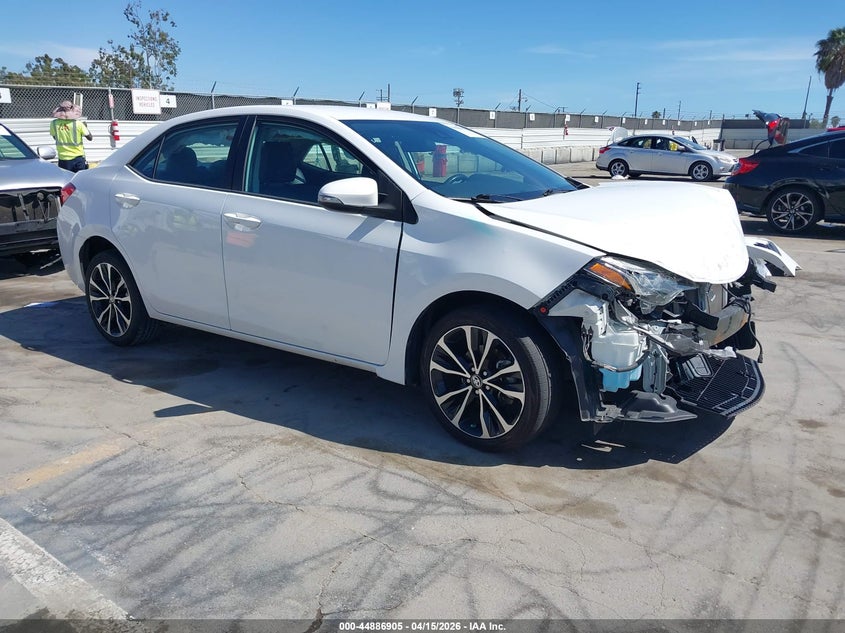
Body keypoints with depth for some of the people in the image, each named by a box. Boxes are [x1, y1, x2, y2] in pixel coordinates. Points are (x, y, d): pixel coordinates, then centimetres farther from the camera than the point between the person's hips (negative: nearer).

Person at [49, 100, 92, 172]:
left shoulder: (54, 124, -4)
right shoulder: (78, 124, -12)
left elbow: (54, 137, 13)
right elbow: (90, 138, -3)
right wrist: (85, 126, 13)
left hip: (63, 159, 2)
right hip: (78, 158, -2)